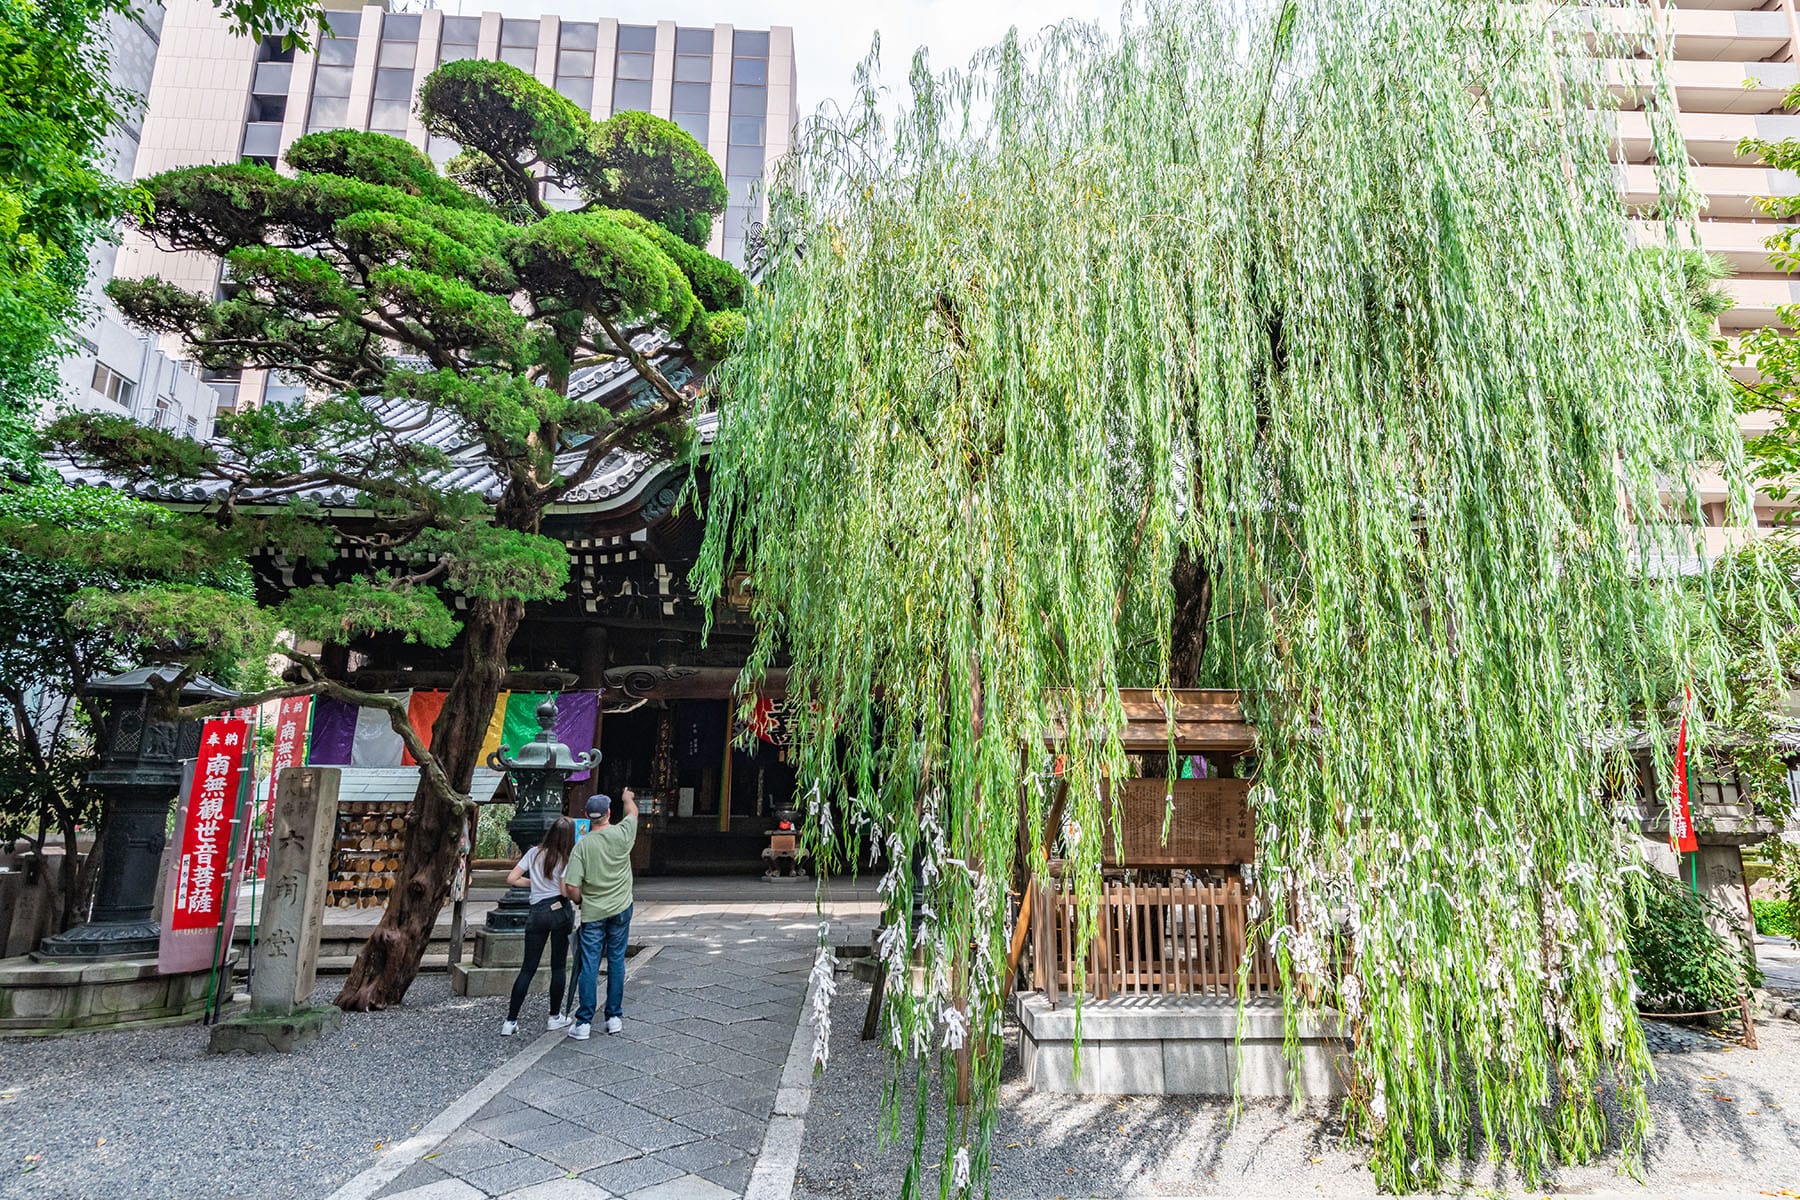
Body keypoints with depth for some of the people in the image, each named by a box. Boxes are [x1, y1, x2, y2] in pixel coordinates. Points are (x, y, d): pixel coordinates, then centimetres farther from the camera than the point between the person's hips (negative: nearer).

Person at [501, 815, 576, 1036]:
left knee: (527, 968, 8)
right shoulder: (566, 859, -7)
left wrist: (533, 882, 16)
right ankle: (555, 1017, 18)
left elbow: (512, 879, 2)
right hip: (560, 911, -3)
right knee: (558, 967, 9)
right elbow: (565, 891, -15)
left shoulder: (534, 853, 4)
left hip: (537, 913, 3)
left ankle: (510, 1022, 6)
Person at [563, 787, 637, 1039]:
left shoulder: (582, 846, -11)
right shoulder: (622, 834, -9)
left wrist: (582, 901, 8)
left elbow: (571, 889, -13)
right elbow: (632, 812, 15)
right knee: (616, 961, 11)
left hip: (592, 913, -1)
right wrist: (627, 798, 36)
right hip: (620, 910, 1)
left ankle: (584, 1022, 8)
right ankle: (614, 1017, 16)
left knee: (589, 966, 5)